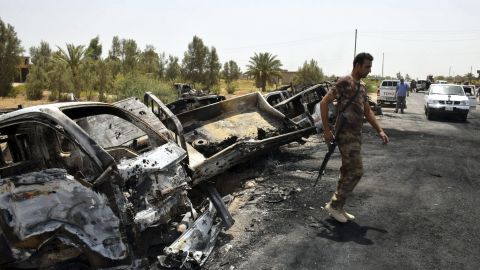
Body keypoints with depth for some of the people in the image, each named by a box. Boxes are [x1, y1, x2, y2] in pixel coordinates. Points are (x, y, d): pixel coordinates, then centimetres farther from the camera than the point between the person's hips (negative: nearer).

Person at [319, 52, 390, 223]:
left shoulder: (362, 86, 16)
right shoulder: (344, 83, -11)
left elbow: (367, 111, 21)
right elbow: (324, 103, -16)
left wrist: (380, 130, 13)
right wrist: (326, 130, -19)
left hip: (356, 135, 9)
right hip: (346, 134, -9)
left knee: (348, 172, 11)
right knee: (356, 171, -9)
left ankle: (338, 208, 20)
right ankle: (333, 205, 3)